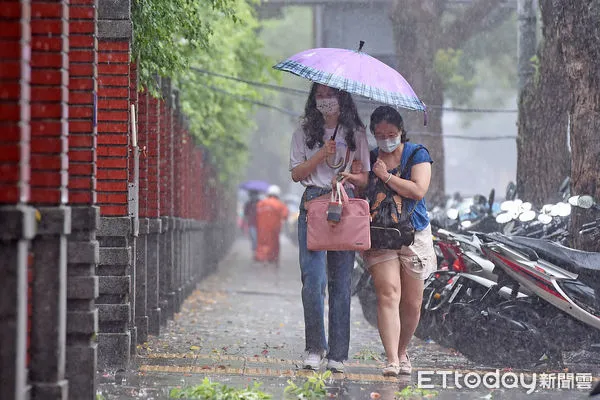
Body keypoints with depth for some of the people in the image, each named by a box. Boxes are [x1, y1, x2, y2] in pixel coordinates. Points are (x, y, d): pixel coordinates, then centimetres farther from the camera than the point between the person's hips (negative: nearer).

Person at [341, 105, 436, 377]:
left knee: (412, 304, 5)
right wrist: (353, 179, -18)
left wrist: (387, 176, -12)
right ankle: (392, 360, -22)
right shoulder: (368, 158, 8)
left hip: (414, 235, 0)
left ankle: (402, 352, 27)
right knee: (388, 294, -16)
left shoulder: (417, 154, 2)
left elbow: (418, 191, -12)